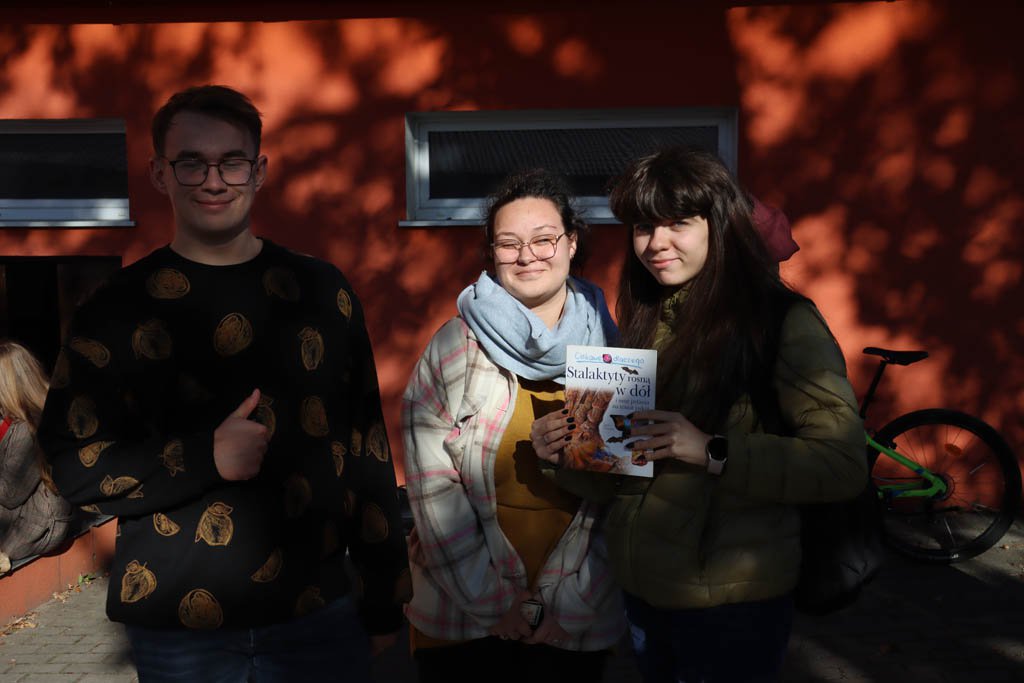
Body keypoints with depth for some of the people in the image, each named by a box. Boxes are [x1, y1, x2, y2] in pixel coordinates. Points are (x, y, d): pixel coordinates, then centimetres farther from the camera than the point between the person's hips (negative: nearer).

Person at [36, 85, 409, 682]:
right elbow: (71, 460, -3)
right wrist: (205, 457, -20)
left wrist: (384, 602, 4)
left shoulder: (321, 290, 1)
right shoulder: (119, 308, -2)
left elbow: (367, 448, 2)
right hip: (176, 630, 0)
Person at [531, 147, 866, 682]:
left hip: (730, 602, -6)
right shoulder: (641, 326, 6)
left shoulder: (783, 322, -13)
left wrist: (713, 451, -28)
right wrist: (567, 455, -8)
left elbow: (844, 465, -19)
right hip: (641, 591, 6)